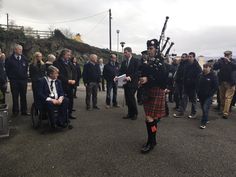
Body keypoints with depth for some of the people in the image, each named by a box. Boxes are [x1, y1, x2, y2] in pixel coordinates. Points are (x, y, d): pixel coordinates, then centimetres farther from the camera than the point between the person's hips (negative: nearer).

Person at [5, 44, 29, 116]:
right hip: (14, 81, -2)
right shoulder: (10, 59, -2)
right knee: (15, 97, 5)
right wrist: (11, 77, 1)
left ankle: (24, 111, 15)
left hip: (23, 80, 2)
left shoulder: (24, 59, 6)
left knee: (23, 96, 7)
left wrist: (25, 76, 7)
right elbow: (7, 70, 3)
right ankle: (15, 111, 17)